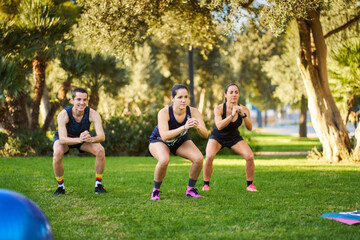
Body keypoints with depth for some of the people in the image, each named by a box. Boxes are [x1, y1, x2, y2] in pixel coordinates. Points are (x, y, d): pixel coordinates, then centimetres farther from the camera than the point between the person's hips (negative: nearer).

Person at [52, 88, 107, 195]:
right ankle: (60, 187, -11)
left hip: (83, 137, 2)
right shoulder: (63, 115, -35)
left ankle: (98, 185, -6)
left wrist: (91, 139, -61)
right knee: (57, 153, -33)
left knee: (100, 150, -24)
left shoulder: (93, 114, -30)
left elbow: (102, 136, -37)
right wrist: (79, 139, -62)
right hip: (66, 139, -2)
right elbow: (62, 139, -43)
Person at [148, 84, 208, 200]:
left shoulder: (193, 112, -25)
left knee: (198, 158, -22)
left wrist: (197, 127, -53)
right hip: (158, 141, -3)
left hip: (181, 141, 3)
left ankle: (190, 189, 2)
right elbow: (164, 136, -45)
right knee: (164, 160, -35)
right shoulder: (164, 113, -33)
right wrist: (184, 127, -56)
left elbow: (205, 135, -30)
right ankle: (155, 191, -11)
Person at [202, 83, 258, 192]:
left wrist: (243, 115, -45)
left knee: (250, 156, -18)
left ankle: (250, 185, 1)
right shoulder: (218, 109, -26)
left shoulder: (244, 109, -18)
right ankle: (206, 184, -7)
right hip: (217, 137, -2)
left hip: (234, 138, 2)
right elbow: (219, 126, -41)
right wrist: (232, 115, -51)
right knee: (209, 157, -28)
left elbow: (249, 128, -29)